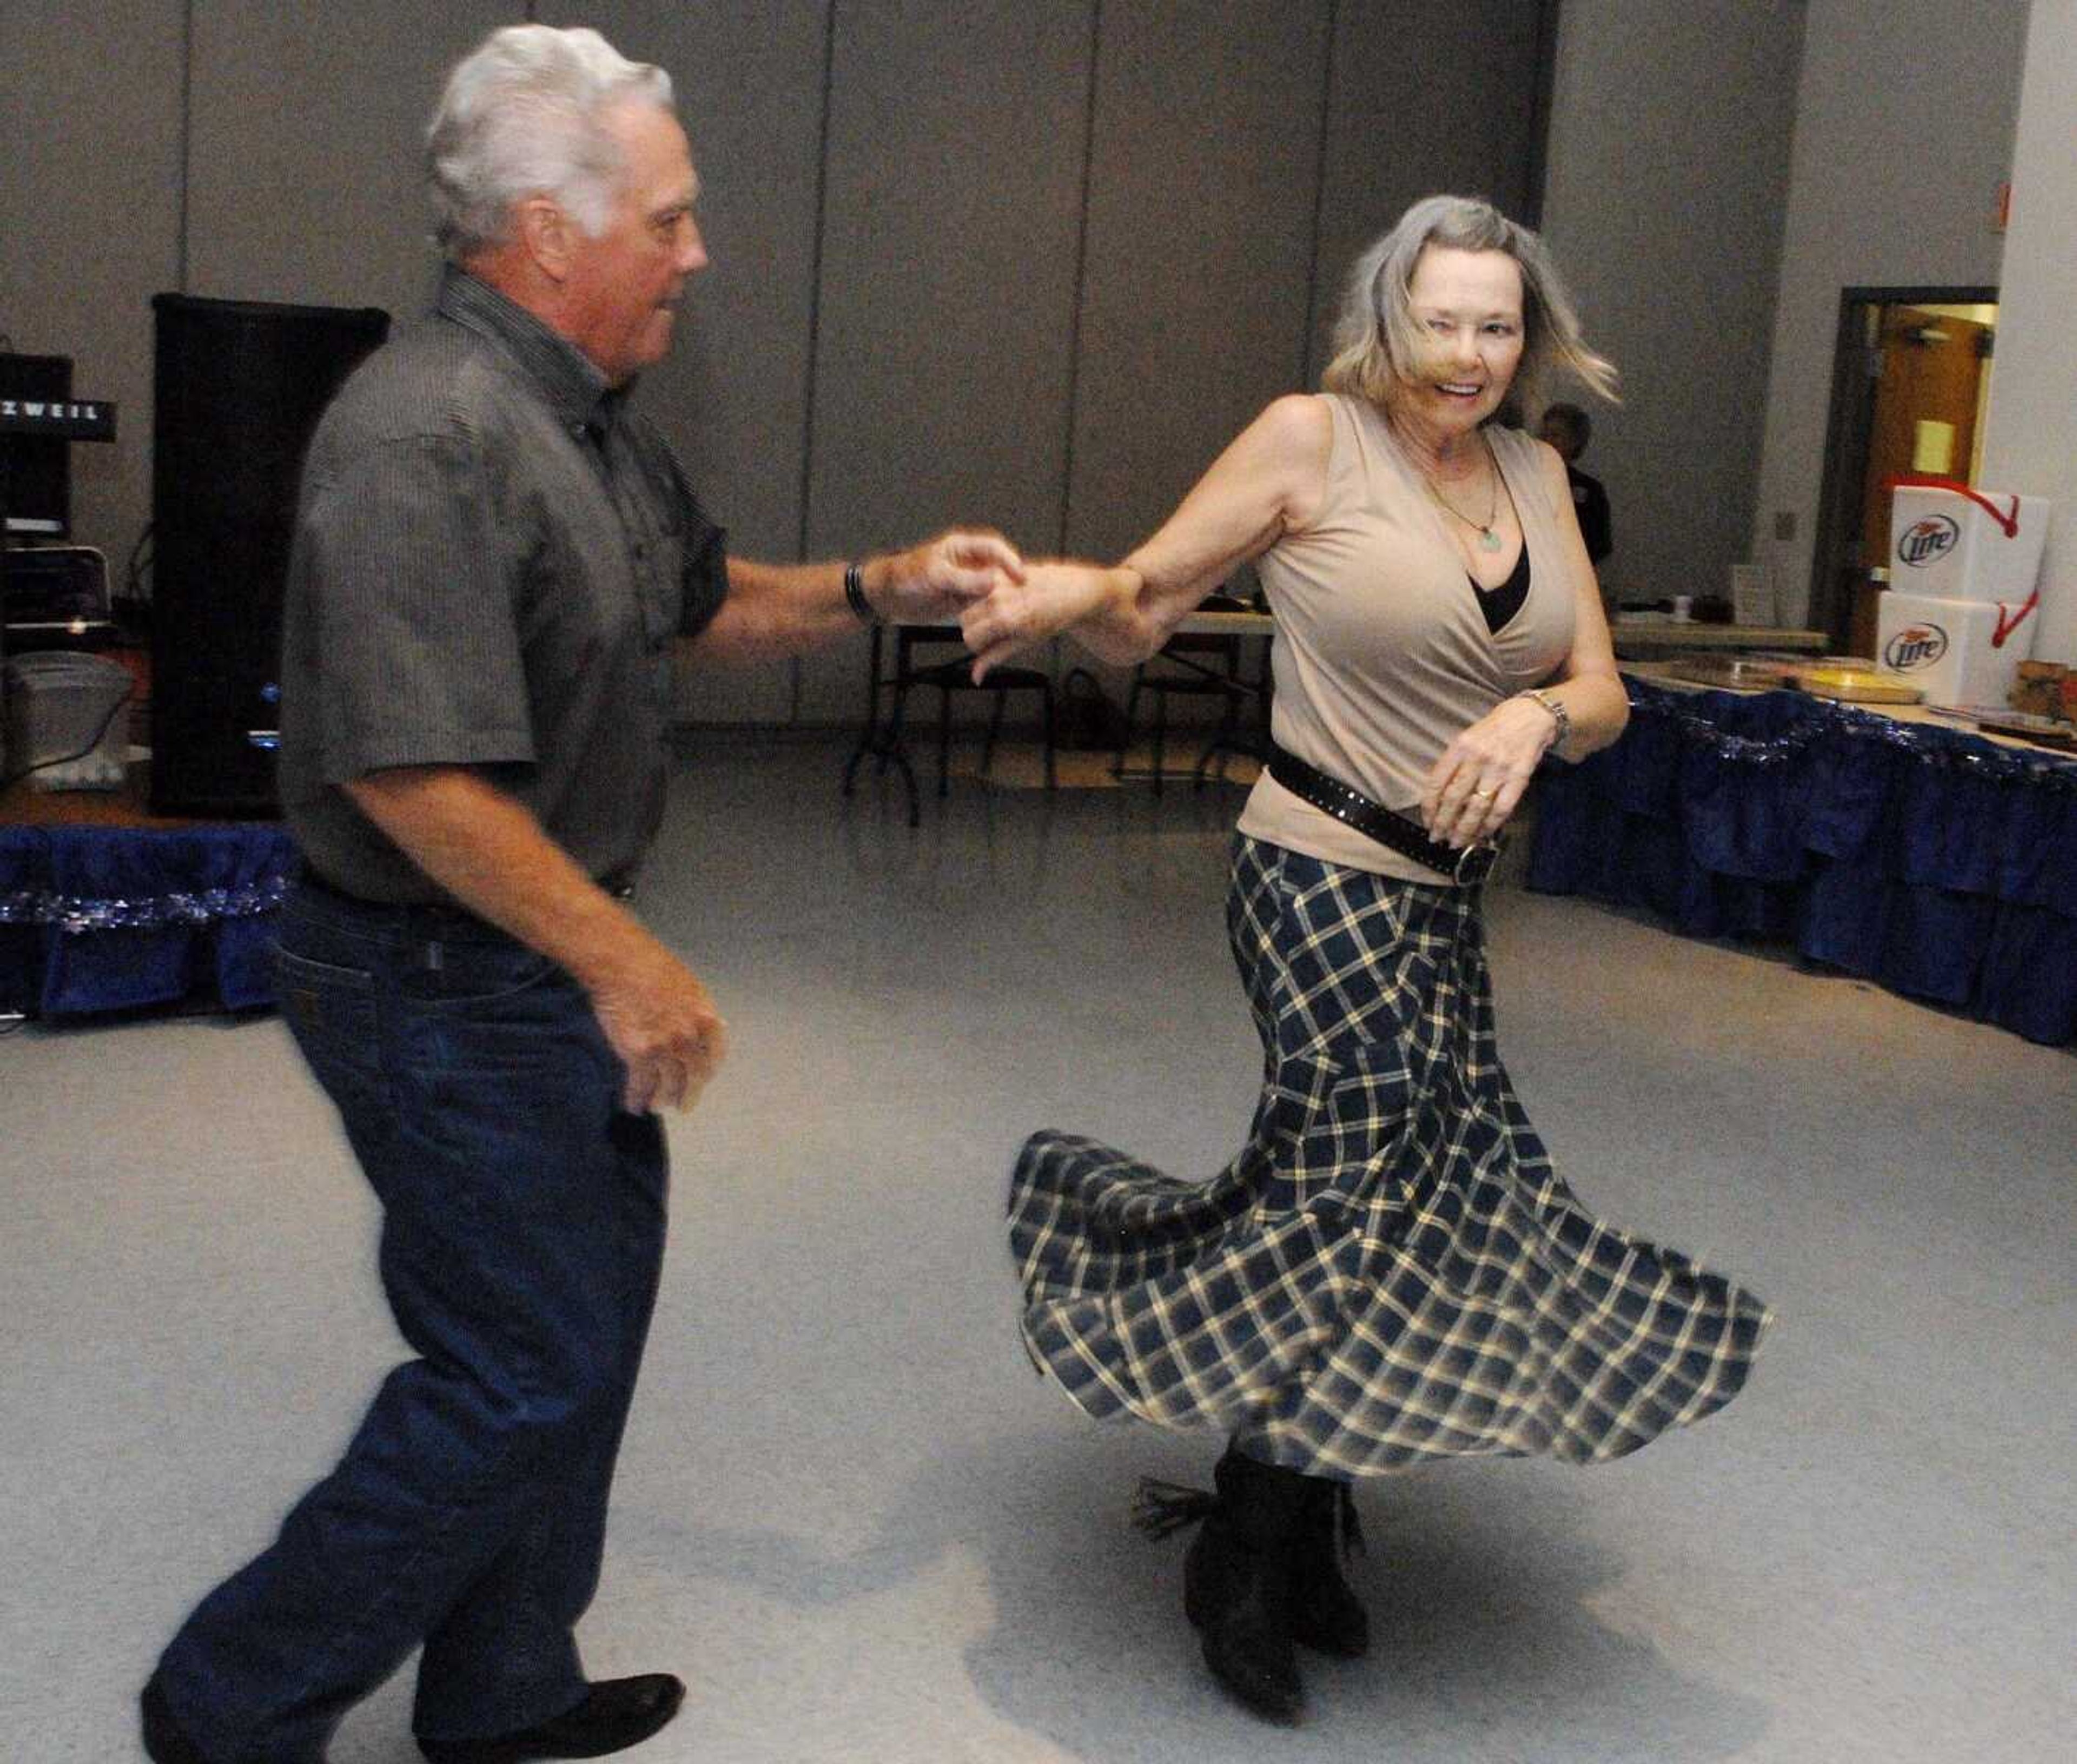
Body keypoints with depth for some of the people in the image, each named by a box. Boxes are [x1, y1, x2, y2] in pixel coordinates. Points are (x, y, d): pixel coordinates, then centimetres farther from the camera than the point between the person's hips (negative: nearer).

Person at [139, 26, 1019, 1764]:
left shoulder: (588, 416, 9)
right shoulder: (427, 434, -24)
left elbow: (706, 600, 24)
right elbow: (411, 772, -29)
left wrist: (881, 587, 8)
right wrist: (624, 961, -23)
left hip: (559, 963, 10)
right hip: (452, 986, -10)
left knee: (585, 1323, 18)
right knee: (522, 1374, -2)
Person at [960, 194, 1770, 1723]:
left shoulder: (1534, 472, 10)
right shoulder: (1313, 439, -7)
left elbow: (1604, 696, 7)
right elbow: (1146, 610, -5)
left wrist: (1540, 714, -15)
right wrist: (1070, 590, -27)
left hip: (1447, 894, 6)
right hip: (1327, 877, -6)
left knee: (1425, 1187, 5)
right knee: (1368, 1193, -9)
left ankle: (1297, 1540, 24)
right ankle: (1247, 1564, 11)